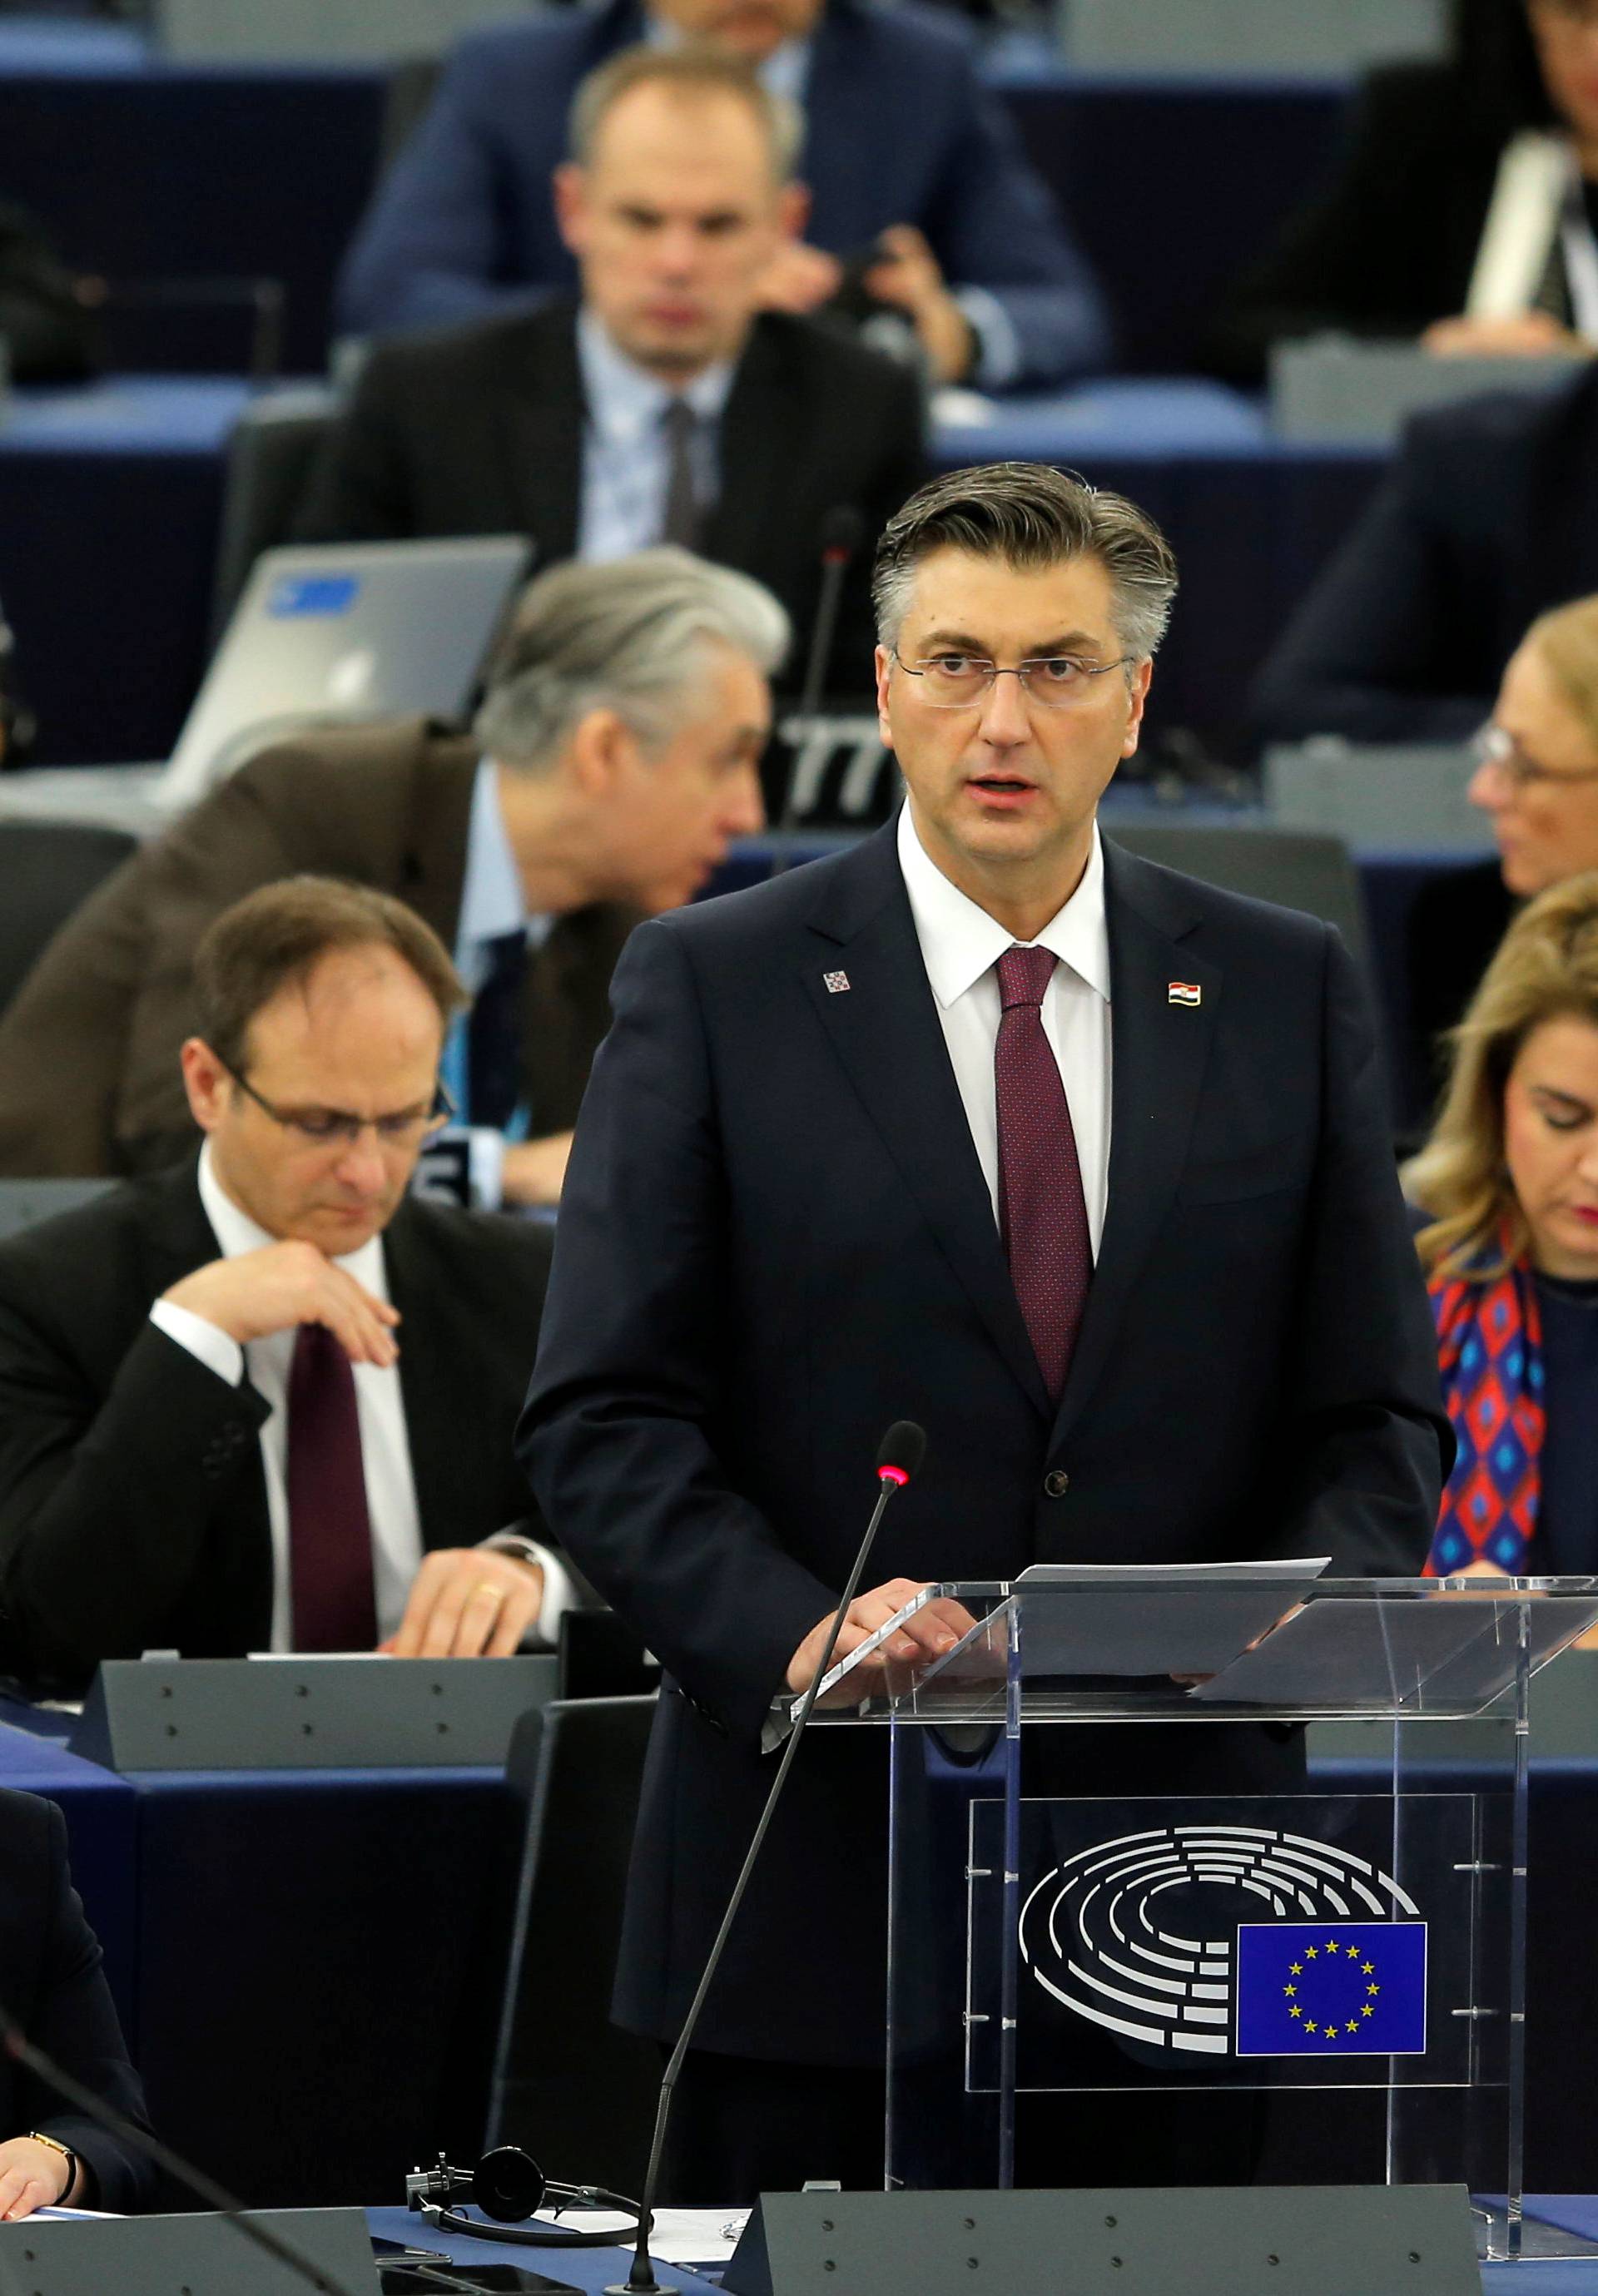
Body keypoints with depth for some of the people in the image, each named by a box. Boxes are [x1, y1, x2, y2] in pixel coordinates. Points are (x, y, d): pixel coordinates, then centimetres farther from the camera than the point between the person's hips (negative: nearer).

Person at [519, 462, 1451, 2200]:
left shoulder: (1286, 995, 10)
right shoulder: (713, 988, 2)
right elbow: (601, 1423, -3)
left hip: (1182, 1899, 2)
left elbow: (1377, 1420, 10)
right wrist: (797, 1635, -20)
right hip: (817, 1890, -2)